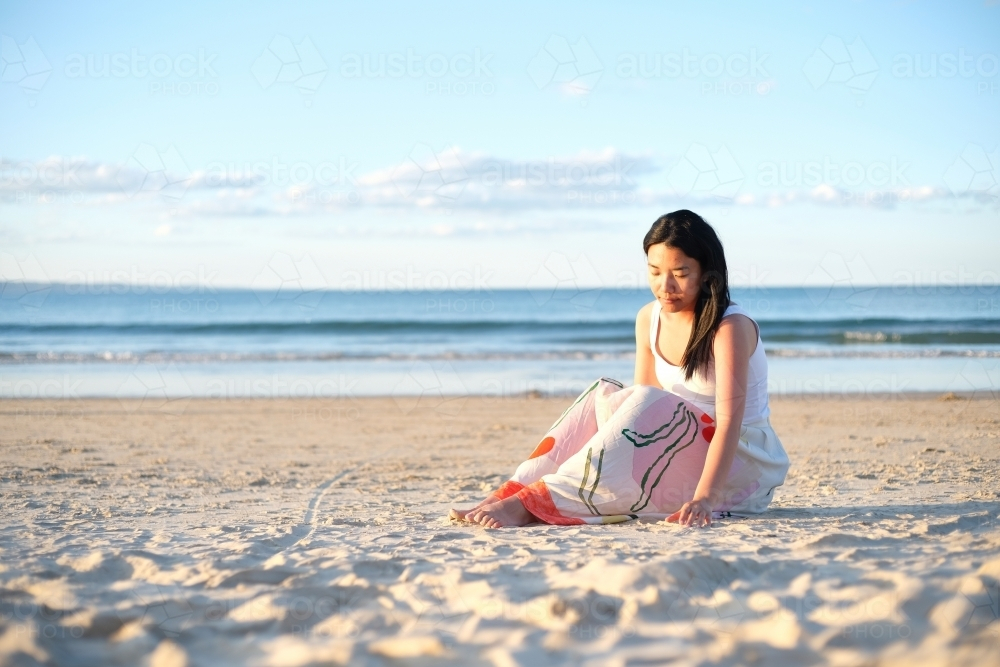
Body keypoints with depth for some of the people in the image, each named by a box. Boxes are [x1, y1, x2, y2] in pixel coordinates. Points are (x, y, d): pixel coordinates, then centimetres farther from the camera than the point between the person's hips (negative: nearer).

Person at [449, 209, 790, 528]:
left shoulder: (730, 327, -19)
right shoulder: (649, 319, 1)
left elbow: (730, 419, -29)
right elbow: (641, 412, 0)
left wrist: (702, 499, -39)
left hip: (743, 464, -6)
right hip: (679, 452, 6)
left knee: (649, 408, -31)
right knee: (604, 396, -16)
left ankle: (531, 505, -40)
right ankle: (510, 493, -29)